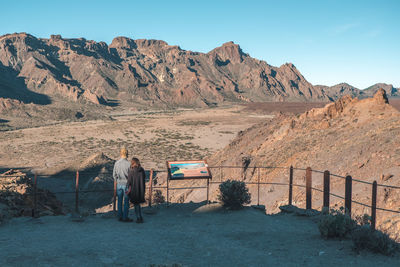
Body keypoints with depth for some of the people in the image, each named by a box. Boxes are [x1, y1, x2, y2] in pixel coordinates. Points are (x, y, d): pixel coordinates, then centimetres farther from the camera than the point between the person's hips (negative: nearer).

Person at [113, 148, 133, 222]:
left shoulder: (116, 163, -4)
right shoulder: (129, 163, -16)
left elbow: (114, 175, 4)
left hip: (119, 183, 4)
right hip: (126, 184, -4)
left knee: (120, 201, 12)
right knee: (126, 201, 4)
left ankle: (120, 216, 19)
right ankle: (125, 217, 8)